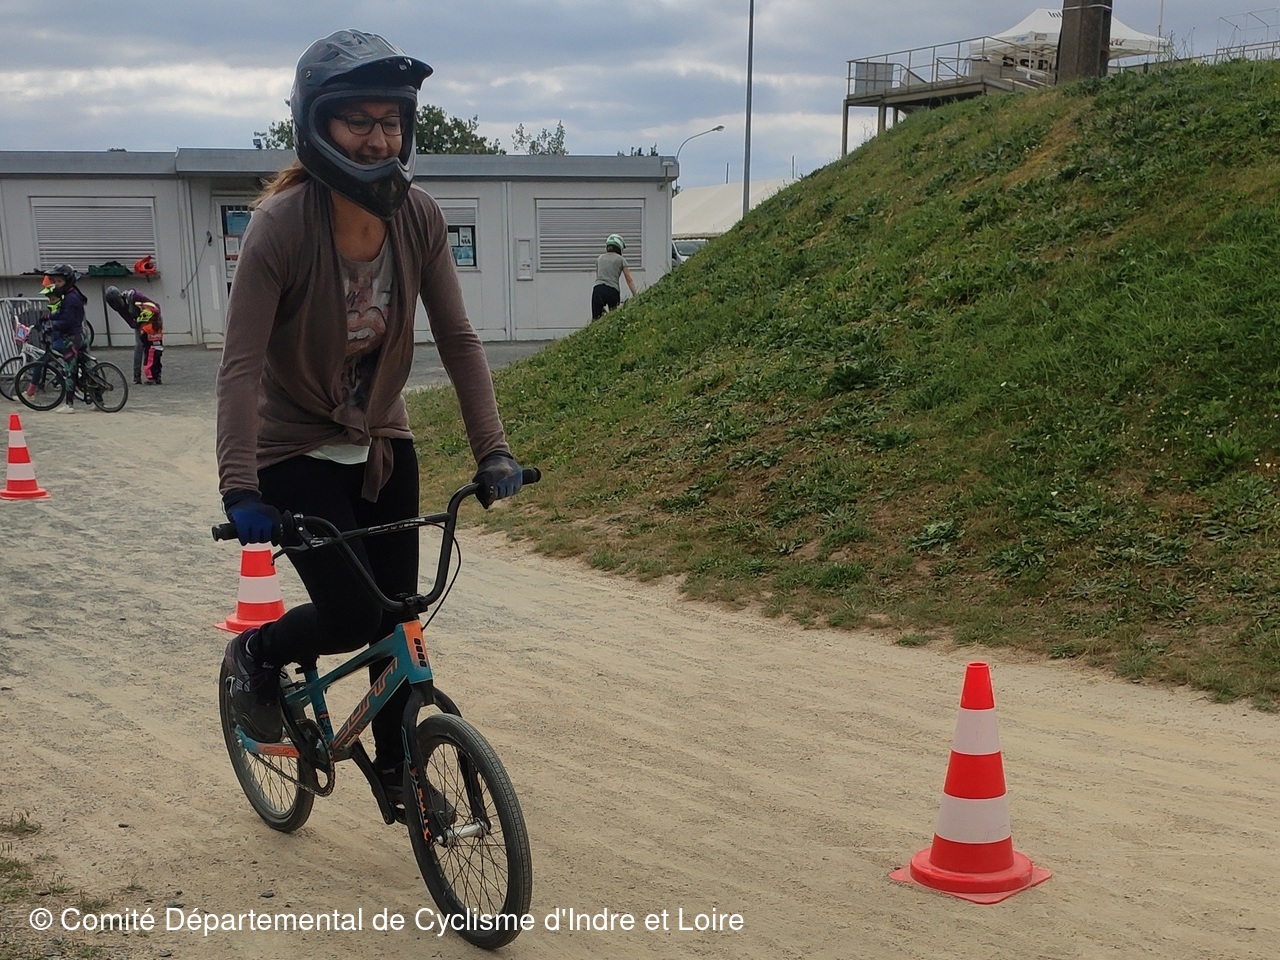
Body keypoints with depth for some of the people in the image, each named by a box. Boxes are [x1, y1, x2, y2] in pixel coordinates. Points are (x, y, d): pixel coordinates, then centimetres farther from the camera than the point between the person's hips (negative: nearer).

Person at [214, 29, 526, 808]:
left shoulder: (419, 218, -12)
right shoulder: (281, 224, -25)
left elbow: (457, 339, -8)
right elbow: (242, 365, -27)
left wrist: (493, 450, -14)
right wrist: (239, 489, -35)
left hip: (383, 446, 4)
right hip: (296, 454, -4)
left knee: (397, 618, 6)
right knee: (351, 618, -11)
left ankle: (396, 769, 27)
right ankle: (255, 656, 21)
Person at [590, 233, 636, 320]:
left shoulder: (599, 258, 21)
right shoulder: (621, 259, 11)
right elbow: (629, 280, 6)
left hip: (598, 290, 2)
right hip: (613, 291, -2)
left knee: (596, 320, -2)